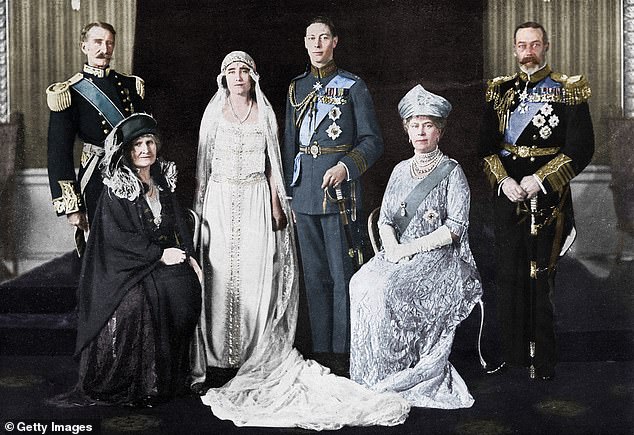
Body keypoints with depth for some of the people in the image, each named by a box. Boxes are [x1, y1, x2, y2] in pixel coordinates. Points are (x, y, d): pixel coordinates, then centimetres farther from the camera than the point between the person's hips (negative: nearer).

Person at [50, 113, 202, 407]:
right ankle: (131, 382, -18)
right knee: (137, 301, -33)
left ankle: (172, 376, -9)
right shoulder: (116, 188, -5)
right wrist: (160, 254, -16)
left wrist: (188, 256, -1)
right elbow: (118, 236, -13)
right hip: (125, 265, -5)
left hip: (166, 260, 5)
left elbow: (178, 223, 15)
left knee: (186, 288, -24)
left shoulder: (163, 180, 14)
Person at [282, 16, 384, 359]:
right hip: (305, 194, 4)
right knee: (314, 276, 9)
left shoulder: (353, 86, 2)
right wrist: (289, 195, 14)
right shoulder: (296, 89, 14)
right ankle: (319, 349, 19)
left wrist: (346, 167, -17)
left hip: (340, 191, -4)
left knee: (342, 275, -3)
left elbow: (372, 141, 0)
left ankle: (343, 352, 7)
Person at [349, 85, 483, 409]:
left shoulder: (451, 172, 0)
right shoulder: (401, 170, 16)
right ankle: (375, 375, -16)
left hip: (439, 258, -5)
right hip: (399, 255, 5)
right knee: (362, 283, -24)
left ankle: (397, 374, -16)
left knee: (387, 290, -31)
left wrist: (411, 248, -16)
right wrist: (392, 247, -9)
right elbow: (384, 220, 13)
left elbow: (455, 228, -9)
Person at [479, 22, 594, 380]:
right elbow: (487, 145, 10)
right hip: (508, 195, 4)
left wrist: (540, 179, -15)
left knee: (542, 279, 0)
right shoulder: (501, 91, 11)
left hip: (548, 198, -3)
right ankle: (513, 351, 19)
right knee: (509, 274, 7)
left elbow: (581, 148, -6)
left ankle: (543, 360, 11)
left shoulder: (569, 91, 0)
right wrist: (503, 180, -7)